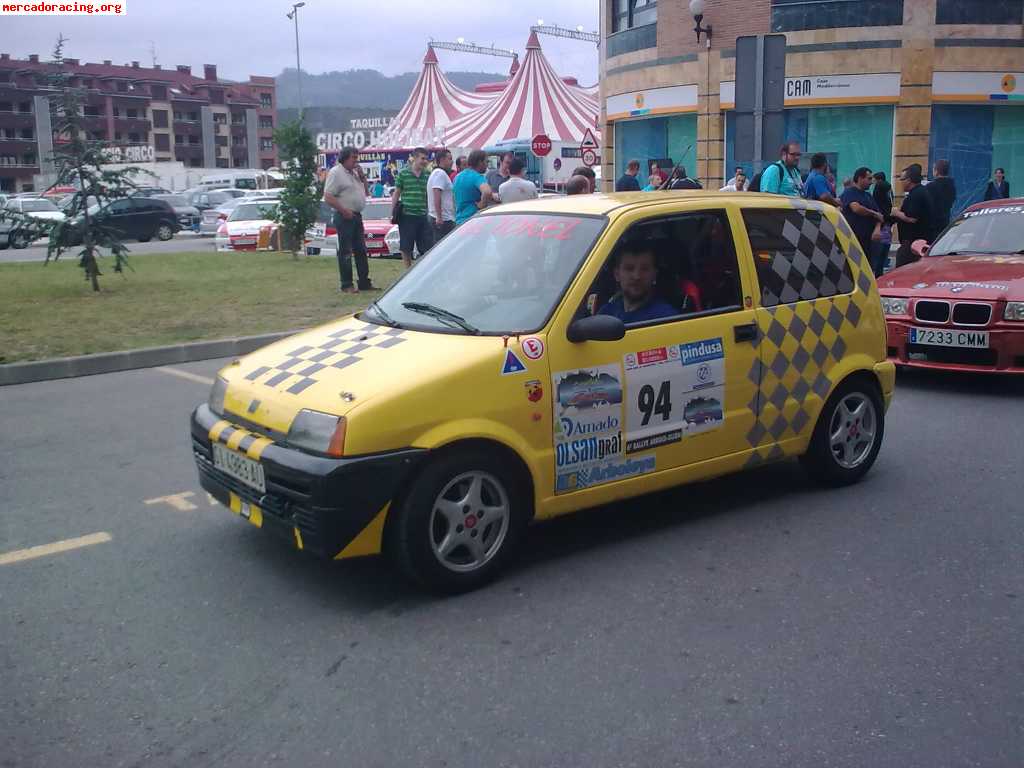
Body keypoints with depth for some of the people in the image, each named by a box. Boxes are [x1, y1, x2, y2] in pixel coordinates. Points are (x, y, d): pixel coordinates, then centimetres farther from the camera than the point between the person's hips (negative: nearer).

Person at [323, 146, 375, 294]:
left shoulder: (354, 173, 16)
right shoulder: (336, 173, -9)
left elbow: (364, 192, 23)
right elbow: (328, 197, -16)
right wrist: (344, 211, -20)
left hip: (357, 216, 9)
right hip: (344, 217, -9)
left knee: (361, 250, 10)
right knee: (345, 251, -3)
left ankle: (364, 282, 16)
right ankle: (347, 285, 1)